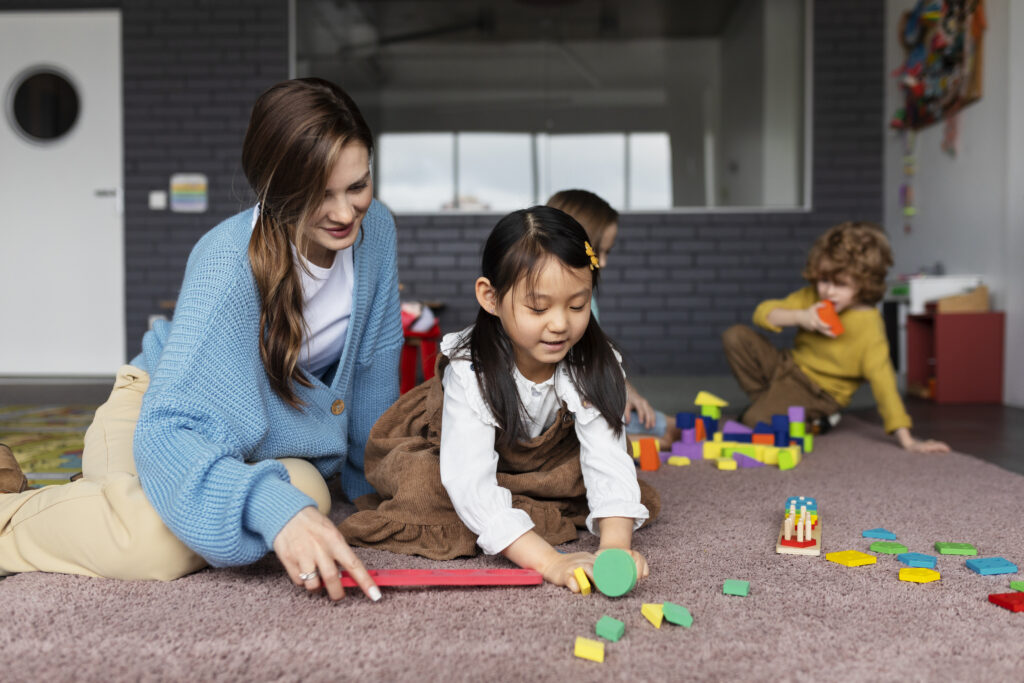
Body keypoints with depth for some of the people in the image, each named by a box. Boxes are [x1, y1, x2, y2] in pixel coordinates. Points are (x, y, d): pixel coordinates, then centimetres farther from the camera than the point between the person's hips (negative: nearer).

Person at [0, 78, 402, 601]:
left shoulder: (375, 229, -14)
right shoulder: (228, 263, -32)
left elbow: (373, 362, 0)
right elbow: (164, 430, -39)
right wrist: (276, 508, -55)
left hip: (273, 428, 7)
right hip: (161, 411, -7)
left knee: (309, 495, -27)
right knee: (160, 544, -38)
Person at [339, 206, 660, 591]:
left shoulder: (596, 365, -24)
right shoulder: (469, 372, -36)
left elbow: (608, 460, -32)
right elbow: (471, 485, -45)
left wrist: (615, 546, -51)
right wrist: (549, 562, -56)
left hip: (540, 462, 3)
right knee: (422, 486, -36)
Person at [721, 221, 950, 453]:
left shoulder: (868, 323, -22)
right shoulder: (812, 296, -6)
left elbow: (882, 379, -25)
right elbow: (763, 313, -2)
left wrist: (907, 440, -28)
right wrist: (800, 317, -22)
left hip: (817, 390, -6)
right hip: (789, 365, 6)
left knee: (758, 420, -30)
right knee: (735, 336, -10)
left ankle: (811, 420, 1)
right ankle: (766, 401, 4)